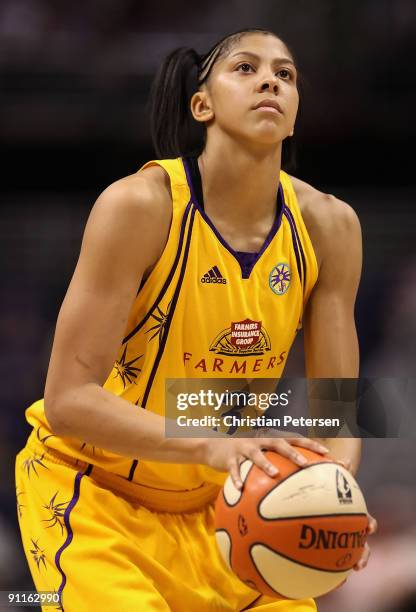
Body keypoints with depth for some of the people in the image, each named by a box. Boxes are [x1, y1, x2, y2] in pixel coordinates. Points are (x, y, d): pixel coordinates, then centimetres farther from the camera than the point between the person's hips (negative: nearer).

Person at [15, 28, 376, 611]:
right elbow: (67, 399, -27)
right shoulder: (139, 205, -23)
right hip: (90, 483, -5)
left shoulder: (328, 226, -9)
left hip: (219, 498, 5)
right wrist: (211, 445, -41)